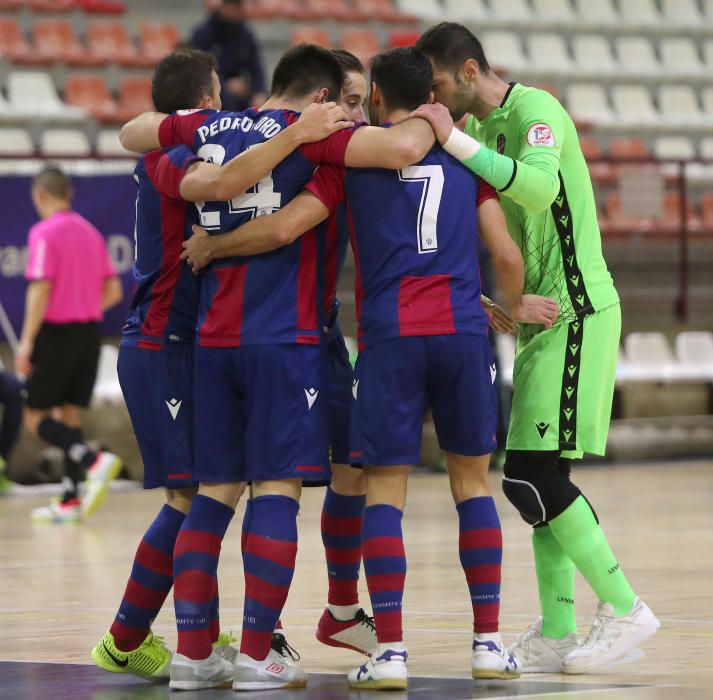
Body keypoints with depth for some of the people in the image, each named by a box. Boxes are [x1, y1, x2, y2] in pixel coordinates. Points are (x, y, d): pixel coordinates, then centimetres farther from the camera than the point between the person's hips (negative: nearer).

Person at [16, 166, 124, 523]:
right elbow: (114, 292, 12)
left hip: (57, 332, -7)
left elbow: (41, 290, -18)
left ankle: (94, 460, -23)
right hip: (90, 332, 7)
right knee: (69, 413, 11)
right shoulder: (90, 232, 11)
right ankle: (70, 500, 7)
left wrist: (27, 341, -16)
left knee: (36, 416, -1)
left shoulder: (45, 233, -10)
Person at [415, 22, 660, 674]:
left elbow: (540, 188, -33)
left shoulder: (536, 110, -14)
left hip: (576, 313, -10)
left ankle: (623, 608, -6)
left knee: (532, 477, -14)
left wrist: (454, 139, -31)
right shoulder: (479, 126, 14)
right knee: (537, 478, 7)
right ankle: (558, 633, 10)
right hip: (541, 316, 10)